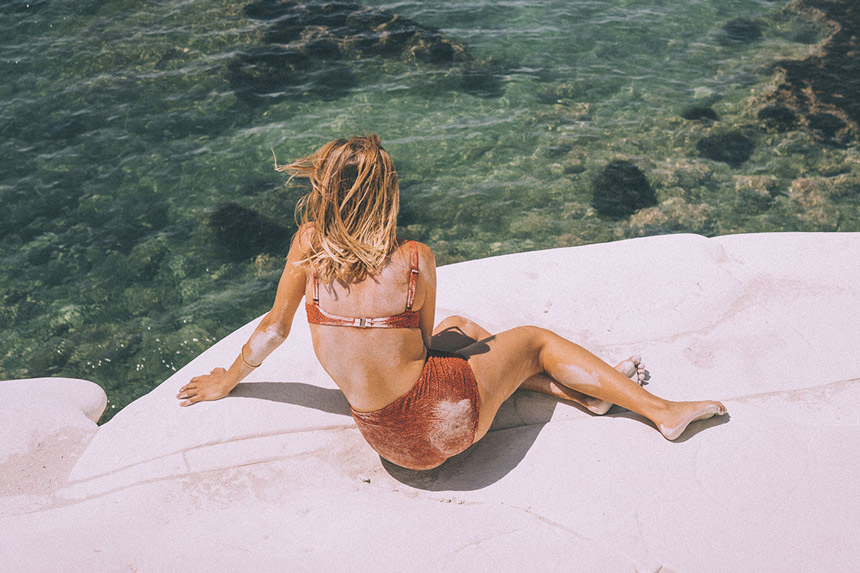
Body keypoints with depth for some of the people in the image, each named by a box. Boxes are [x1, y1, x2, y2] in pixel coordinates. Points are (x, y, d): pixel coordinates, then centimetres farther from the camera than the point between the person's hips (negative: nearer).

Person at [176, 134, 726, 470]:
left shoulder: (308, 244, -7)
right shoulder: (415, 260, -14)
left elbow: (274, 329, 3)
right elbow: (423, 339, 2)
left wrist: (228, 381, 22)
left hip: (388, 439, 5)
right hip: (442, 419, -4)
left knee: (457, 329, 28)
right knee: (534, 337, 17)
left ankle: (580, 391, 32)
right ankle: (663, 411, 26)